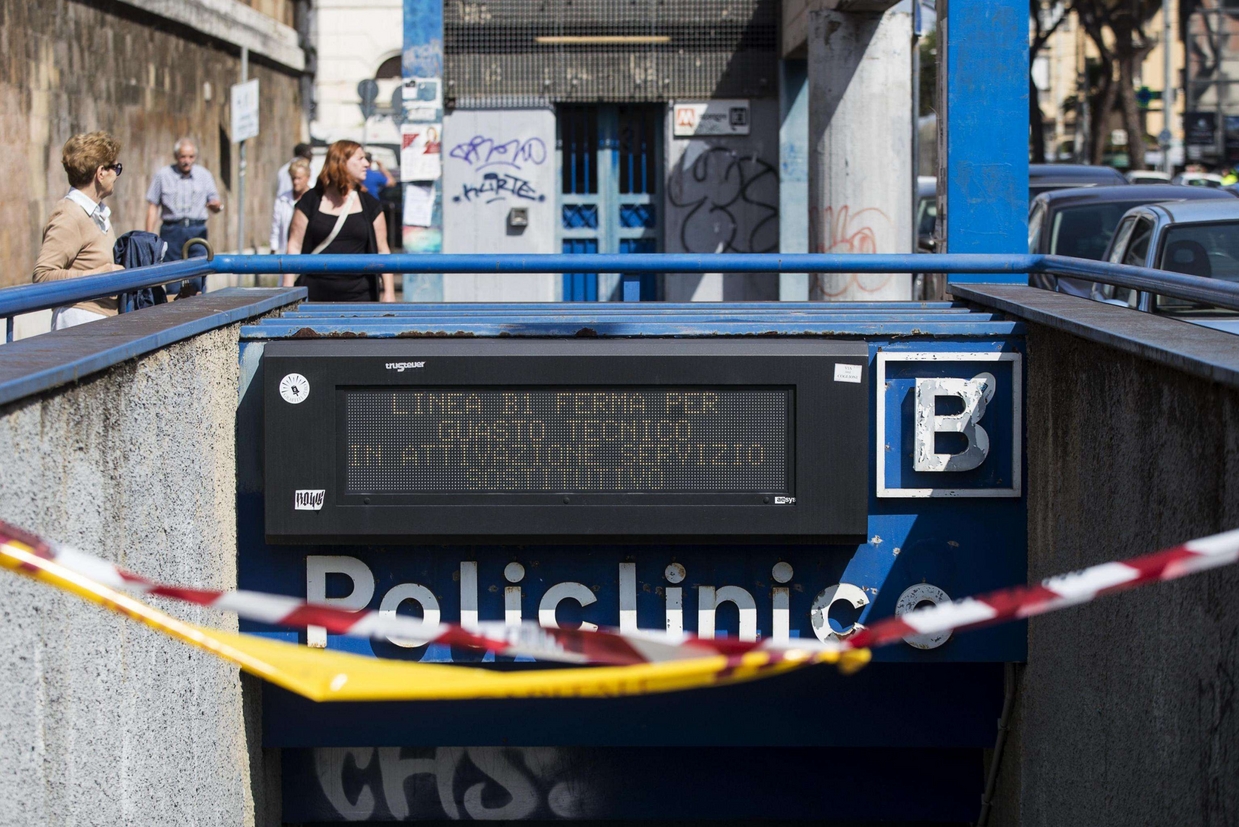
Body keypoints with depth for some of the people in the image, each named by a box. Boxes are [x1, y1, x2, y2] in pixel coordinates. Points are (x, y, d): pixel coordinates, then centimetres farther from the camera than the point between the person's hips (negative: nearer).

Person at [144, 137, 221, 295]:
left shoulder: (204, 175, 12)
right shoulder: (163, 175, 7)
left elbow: (213, 203, 11)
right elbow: (153, 207, 7)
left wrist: (216, 206, -14)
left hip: (197, 230, 1)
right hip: (172, 231, -1)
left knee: (198, 281, -7)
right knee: (173, 286, -3)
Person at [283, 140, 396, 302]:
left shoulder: (369, 204, 10)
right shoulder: (311, 201, 4)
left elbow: (382, 249, 10)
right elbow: (295, 246, 4)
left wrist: (389, 293, 3)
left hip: (358, 296, 2)